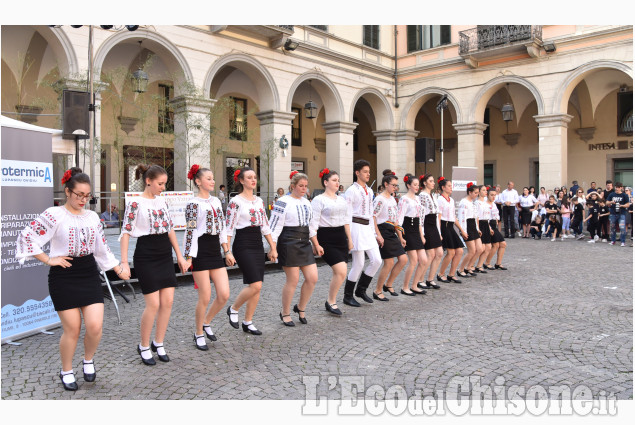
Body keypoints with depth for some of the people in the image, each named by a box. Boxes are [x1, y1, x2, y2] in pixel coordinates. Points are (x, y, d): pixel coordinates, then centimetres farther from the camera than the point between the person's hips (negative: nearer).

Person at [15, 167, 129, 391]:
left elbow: (102, 248, 16)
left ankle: (88, 360, 25)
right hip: (64, 277, -4)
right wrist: (48, 260, -10)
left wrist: (118, 268, 14)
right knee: (72, 329, 1)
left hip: (89, 274, 4)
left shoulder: (93, 217, 8)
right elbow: (26, 236, -11)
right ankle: (66, 371, 25)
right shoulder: (54, 215, -8)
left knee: (95, 326, -5)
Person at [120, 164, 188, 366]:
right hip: (145, 257, -6)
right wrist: (124, 262, -17)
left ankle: (158, 343, 20)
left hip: (165, 255, 6)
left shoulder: (162, 201, 11)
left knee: (168, 301, 4)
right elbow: (126, 232, -10)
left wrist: (180, 256, 13)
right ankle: (144, 346, 15)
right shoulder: (135, 203, -8)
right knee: (153, 304, -6)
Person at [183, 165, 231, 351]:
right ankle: (199, 334, 20)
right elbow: (190, 232, -11)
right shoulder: (193, 203, -7)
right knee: (205, 297, -1)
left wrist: (227, 251, 15)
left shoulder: (216, 201, 13)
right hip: (200, 252, -7)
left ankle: (206, 322, 27)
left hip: (215, 251, 7)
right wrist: (188, 258, -15)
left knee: (224, 295, 2)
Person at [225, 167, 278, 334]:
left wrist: (273, 247, 14)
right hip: (243, 245, -7)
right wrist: (228, 252, -14)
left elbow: (265, 226, 16)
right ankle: (233, 309, 12)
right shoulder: (235, 202, -8)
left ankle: (248, 323, 19)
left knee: (256, 287, 6)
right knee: (255, 285, -13)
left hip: (258, 245, 7)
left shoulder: (259, 201, 12)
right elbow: (228, 228, -10)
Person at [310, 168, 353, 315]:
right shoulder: (319, 200, -6)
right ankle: (331, 302, 4)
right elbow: (314, 223, -10)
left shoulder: (342, 199, 15)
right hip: (326, 238, -7)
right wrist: (315, 243, -15)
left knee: (339, 273, 5)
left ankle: (331, 301, 21)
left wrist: (349, 239, 15)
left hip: (341, 237, 7)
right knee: (341, 271, -14)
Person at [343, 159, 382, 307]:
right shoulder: (352, 190, -8)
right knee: (358, 264, -4)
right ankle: (348, 296, 12)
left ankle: (361, 289, 19)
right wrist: (349, 236, -16)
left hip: (367, 227, 8)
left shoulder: (369, 191, 16)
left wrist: (373, 232, 17)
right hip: (356, 227, -8)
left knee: (377, 260, 1)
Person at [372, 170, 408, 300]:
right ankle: (377, 291, 7)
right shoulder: (379, 199, -11)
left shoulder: (392, 199, 16)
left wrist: (400, 237, 18)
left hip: (392, 233, 9)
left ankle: (388, 285, 18)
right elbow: (372, 217, -16)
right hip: (384, 232, -9)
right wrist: (378, 235, -22)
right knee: (389, 262, -7)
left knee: (403, 259, 3)